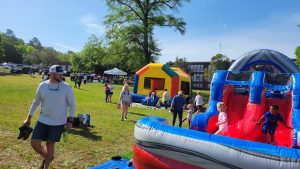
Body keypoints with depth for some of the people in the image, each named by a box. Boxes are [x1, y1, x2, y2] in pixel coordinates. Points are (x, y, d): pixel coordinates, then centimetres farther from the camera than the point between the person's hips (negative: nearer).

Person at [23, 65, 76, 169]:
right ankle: (47, 157, 35)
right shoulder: (42, 85, -2)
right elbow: (36, 102, 10)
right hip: (43, 120, 4)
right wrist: (29, 118, 13)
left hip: (59, 122, -3)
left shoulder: (66, 87, -11)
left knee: (50, 145, 3)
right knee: (34, 143, 4)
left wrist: (70, 121, -9)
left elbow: (72, 104, -5)